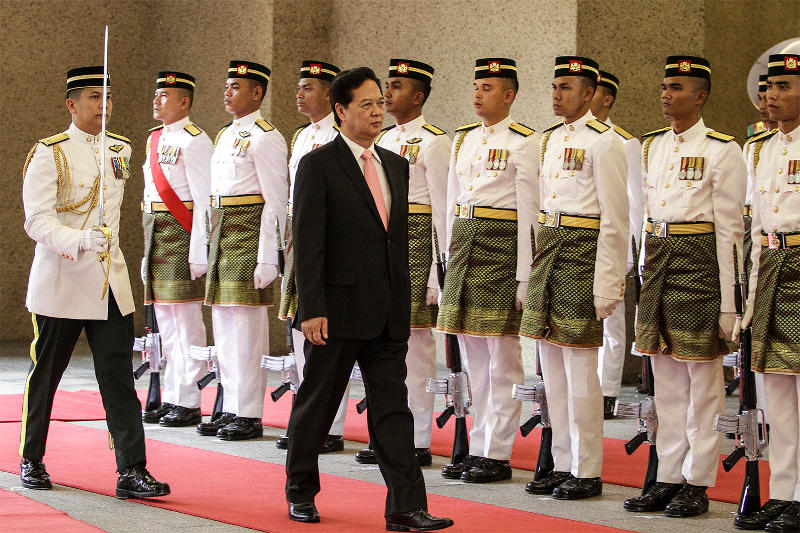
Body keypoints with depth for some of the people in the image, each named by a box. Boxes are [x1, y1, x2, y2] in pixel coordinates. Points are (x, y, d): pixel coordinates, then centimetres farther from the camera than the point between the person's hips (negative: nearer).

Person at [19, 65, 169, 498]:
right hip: (60, 284, -4)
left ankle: (131, 471, -6)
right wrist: (79, 240, -32)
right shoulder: (49, 154, -7)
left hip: (111, 284, 4)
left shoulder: (121, 150, 10)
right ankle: (31, 462, 24)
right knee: (44, 377, 8)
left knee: (119, 380, -3)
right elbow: (38, 220, -17)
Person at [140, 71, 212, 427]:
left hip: (181, 233, -9)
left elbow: (204, 201, -15)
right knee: (165, 322, 13)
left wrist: (198, 251, -20)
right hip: (156, 232, 9)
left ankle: (188, 404, -1)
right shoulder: (155, 139, 16)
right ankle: (170, 399, 20)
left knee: (187, 321, -5)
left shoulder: (194, 140, -11)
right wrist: (149, 248, 18)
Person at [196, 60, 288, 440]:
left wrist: (267, 258, -18)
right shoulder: (224, 136, 18)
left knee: (247, 321, -6)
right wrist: (208, 249, 19)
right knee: (224, 323, 10)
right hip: (221, 233, 9)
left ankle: (250, 415, -2)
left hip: (250, 232, -9)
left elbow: (276, 202, -14)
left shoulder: (265, 137, -10)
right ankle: (230, 410, 17)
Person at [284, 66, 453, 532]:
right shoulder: (318, 165, -6)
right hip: (338, 310, -5)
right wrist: (312, 310, -17)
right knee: (317, 403, 8)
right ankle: (301, 493, 24)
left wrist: (404, 301, 13)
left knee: (393, 408, 1)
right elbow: (307, 243, -11)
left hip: (388, 314, 5)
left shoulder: (396, 165, 13)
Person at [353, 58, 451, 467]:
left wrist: (439, 270, -14)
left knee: (415, 342, -4)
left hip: (415, 245, -8)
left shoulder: (433, 142, -7)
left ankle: (418, 443, 1)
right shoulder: (383, 139, 17)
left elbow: (443, 211, -10)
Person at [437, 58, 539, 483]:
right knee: (473, 357, 9)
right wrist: (450, 262, 15)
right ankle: (477, 449, 15)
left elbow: (528, 211, -8)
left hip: (502, 244, -7)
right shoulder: (462, 139, 15)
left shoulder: (523, 142, -5)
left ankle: (498, 455, 2)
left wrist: (523, 275, -12)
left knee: (502, 357, -3)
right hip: (464, 241, 7)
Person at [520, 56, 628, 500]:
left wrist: (606, 283, -15)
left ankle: (588, 473, 4)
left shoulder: (602, 142, -9)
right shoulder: (550, 139, 15)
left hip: (583, 252, -8)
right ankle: (562, 466, 18)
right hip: (548, 248, 8)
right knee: (551, 364, 10)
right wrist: (538, 268, 16)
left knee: (580, 367, -4)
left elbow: (614, 221, -11)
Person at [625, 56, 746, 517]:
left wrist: (728, 301, -11)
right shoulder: (652, 146, 13)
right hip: (657, 258, 6)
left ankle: (698, 484, 7)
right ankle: (668, 478, 15)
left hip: (700, 260, -6)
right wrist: (643, 279, 12)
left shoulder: (722, 150, -5)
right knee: (666, 380, 9)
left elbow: (730, 228, -8)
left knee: (704, 382, 1)